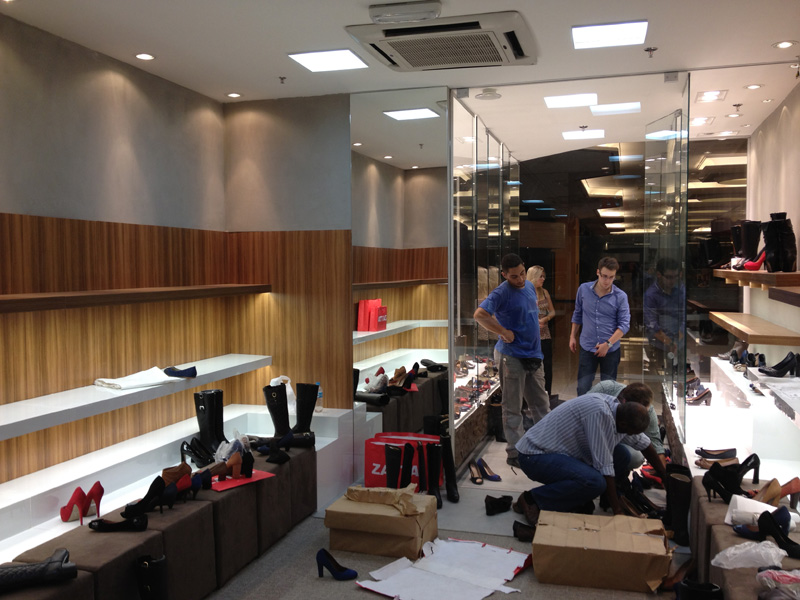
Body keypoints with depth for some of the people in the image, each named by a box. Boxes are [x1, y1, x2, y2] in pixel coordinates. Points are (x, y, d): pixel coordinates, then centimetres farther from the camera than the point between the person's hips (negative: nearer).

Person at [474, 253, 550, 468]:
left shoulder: (530, 286, 9)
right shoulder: (501, 293, -15)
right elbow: (479, 315, -28)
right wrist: (504, 332, -23)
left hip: (533, 355, 7)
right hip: (511, 356, -7)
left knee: (541, 403, 16)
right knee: (513, 408, 3)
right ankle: (515, 453, 12)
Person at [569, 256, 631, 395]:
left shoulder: (620, 296, -7)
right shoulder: (583, 289, -1)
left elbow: (624, 324, -9)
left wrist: (608, 344, -17)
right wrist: (573, 336, 12)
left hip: (611, 350, -1)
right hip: (587, 348, 1)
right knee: (583, 388, -1)